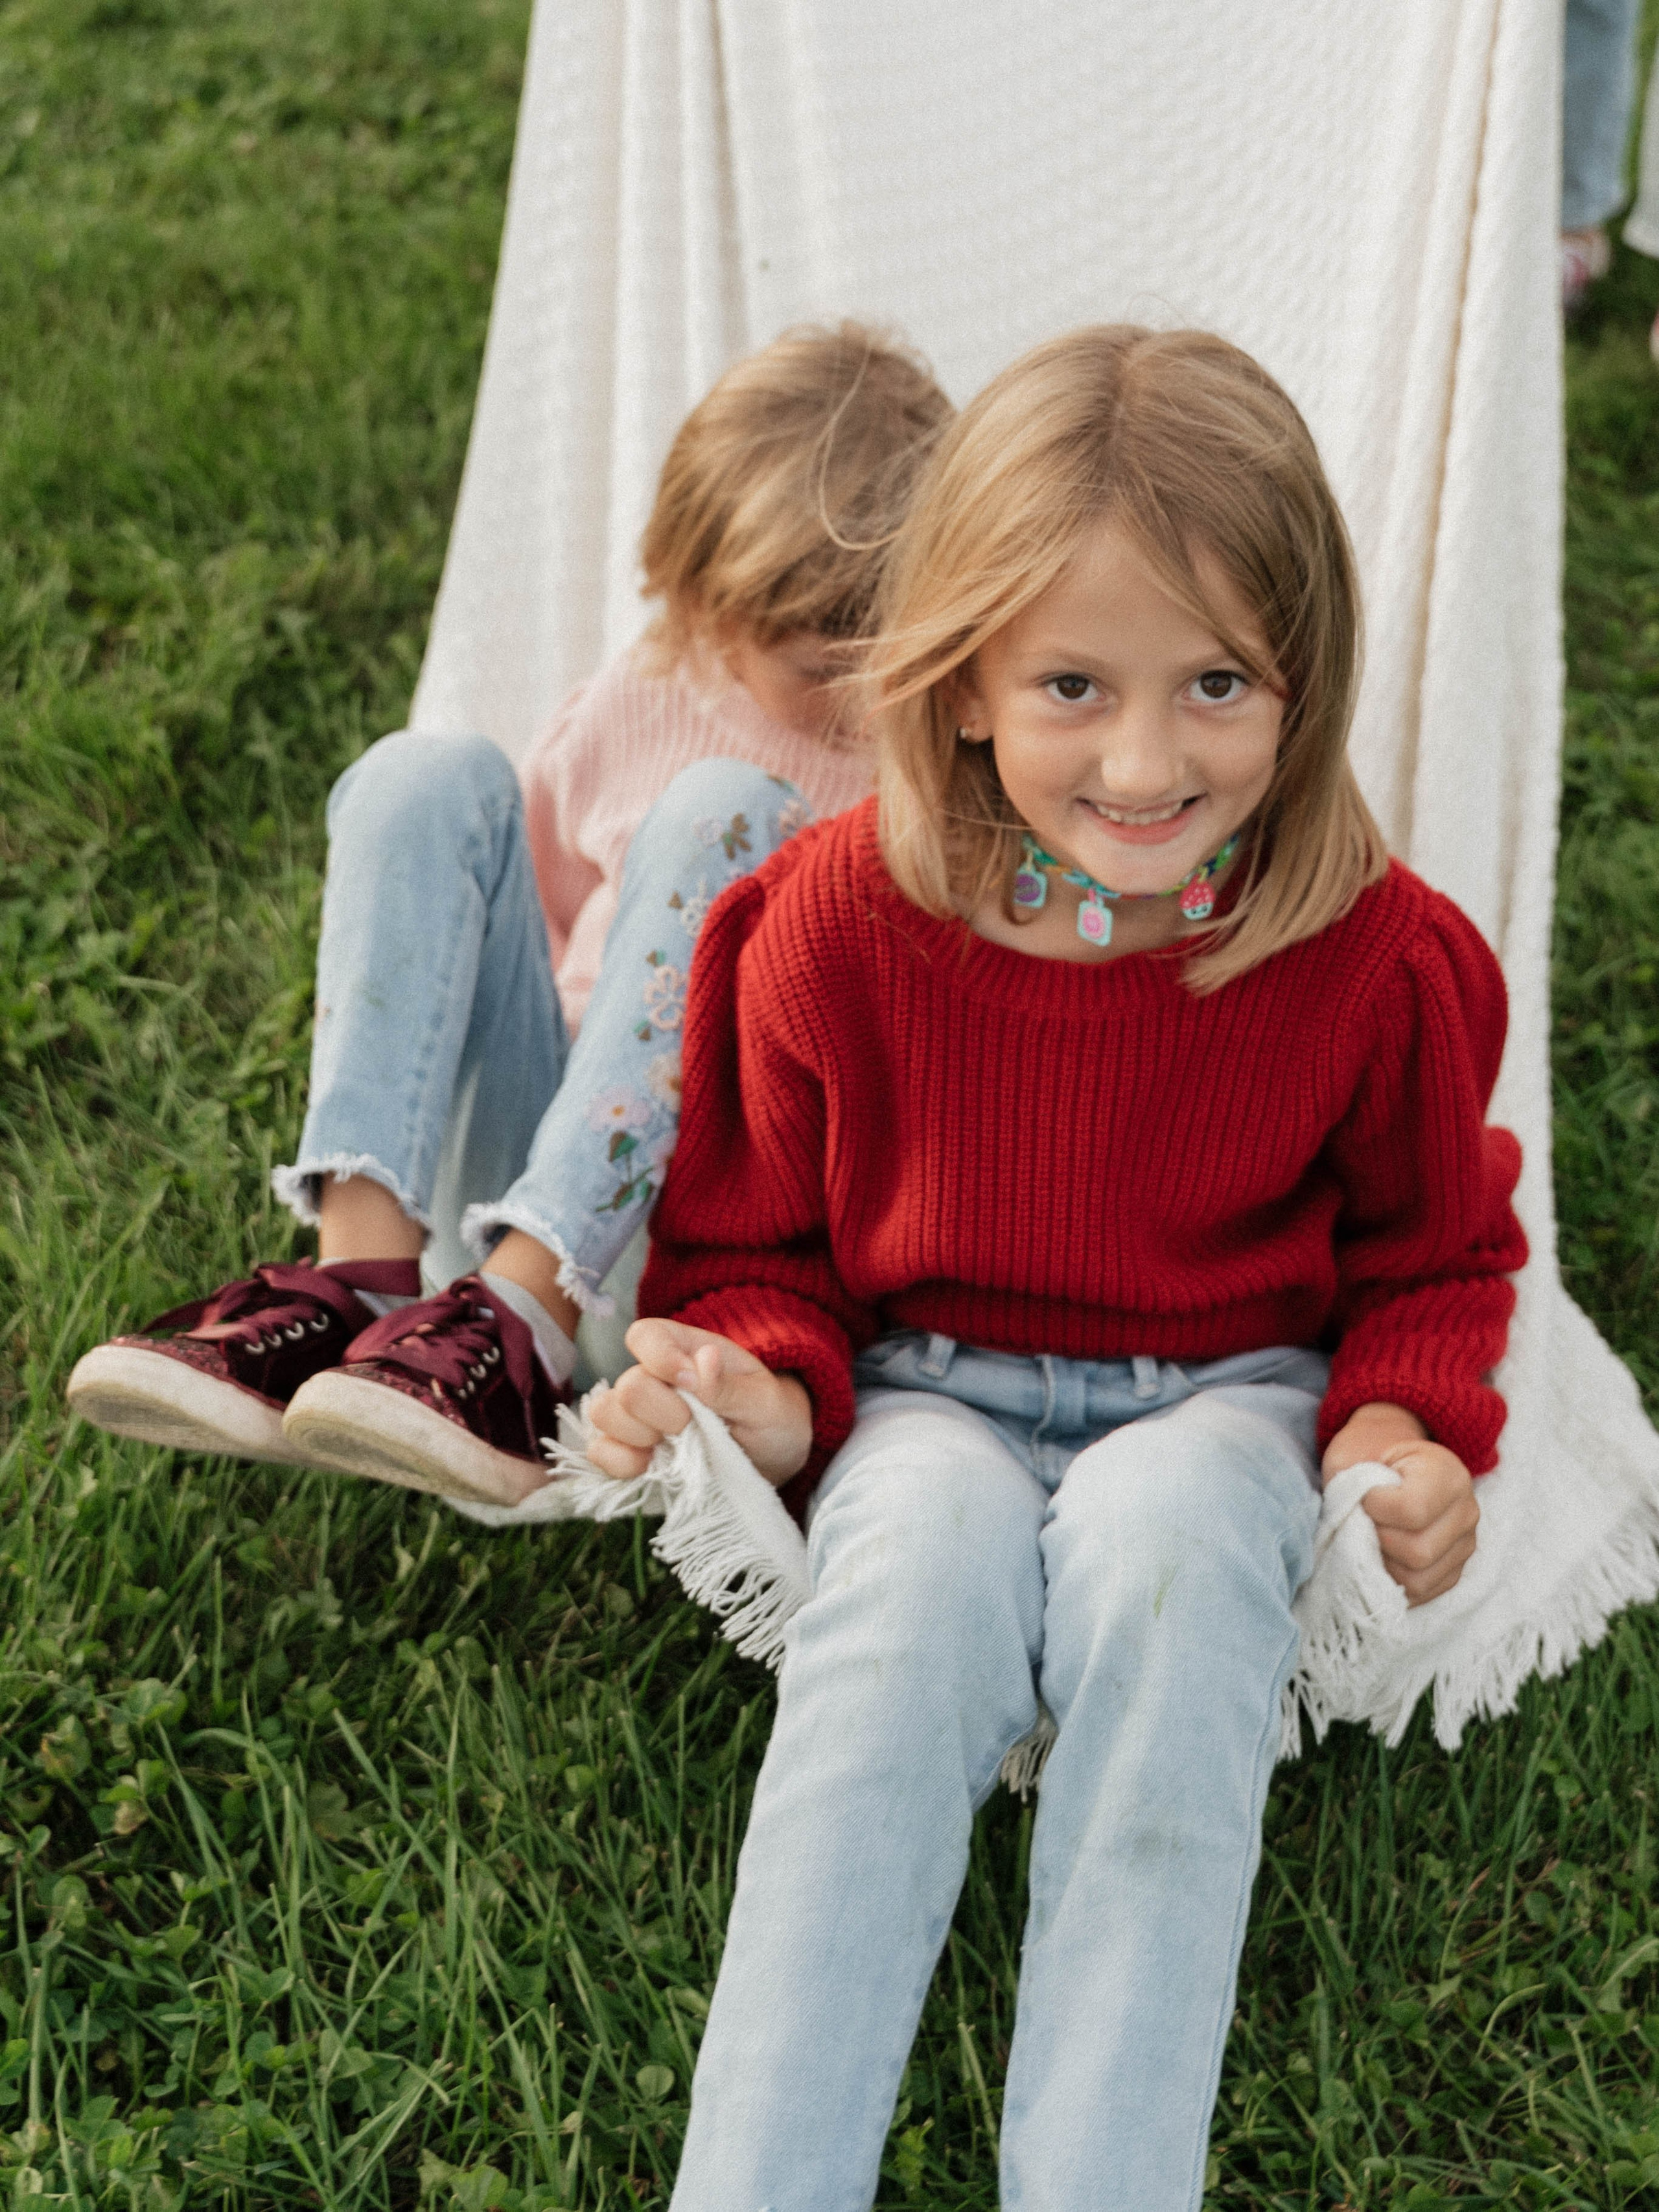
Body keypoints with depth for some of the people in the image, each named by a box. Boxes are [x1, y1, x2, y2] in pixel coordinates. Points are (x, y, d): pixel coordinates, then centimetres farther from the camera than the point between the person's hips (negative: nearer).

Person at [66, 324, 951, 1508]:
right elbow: (524, 923, 18)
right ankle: (362, 1269, -32)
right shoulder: (636, 711, 7)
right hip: (532, 1176, 3)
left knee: (720, 813, -24)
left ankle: (521, 1322, -37)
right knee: (434, 776, -14)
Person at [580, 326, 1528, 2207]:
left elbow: (1430, 1251, 8)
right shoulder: (838, 924, -11)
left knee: (1161, 1544, -35)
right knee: (919, 1565, -34)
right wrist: (761, 1380, -18)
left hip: (1224, 1389, 0)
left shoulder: (1369, 958, -10)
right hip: (929, 1386, 1)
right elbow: (761, 1240, 5)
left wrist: (1407, 1425, -13)